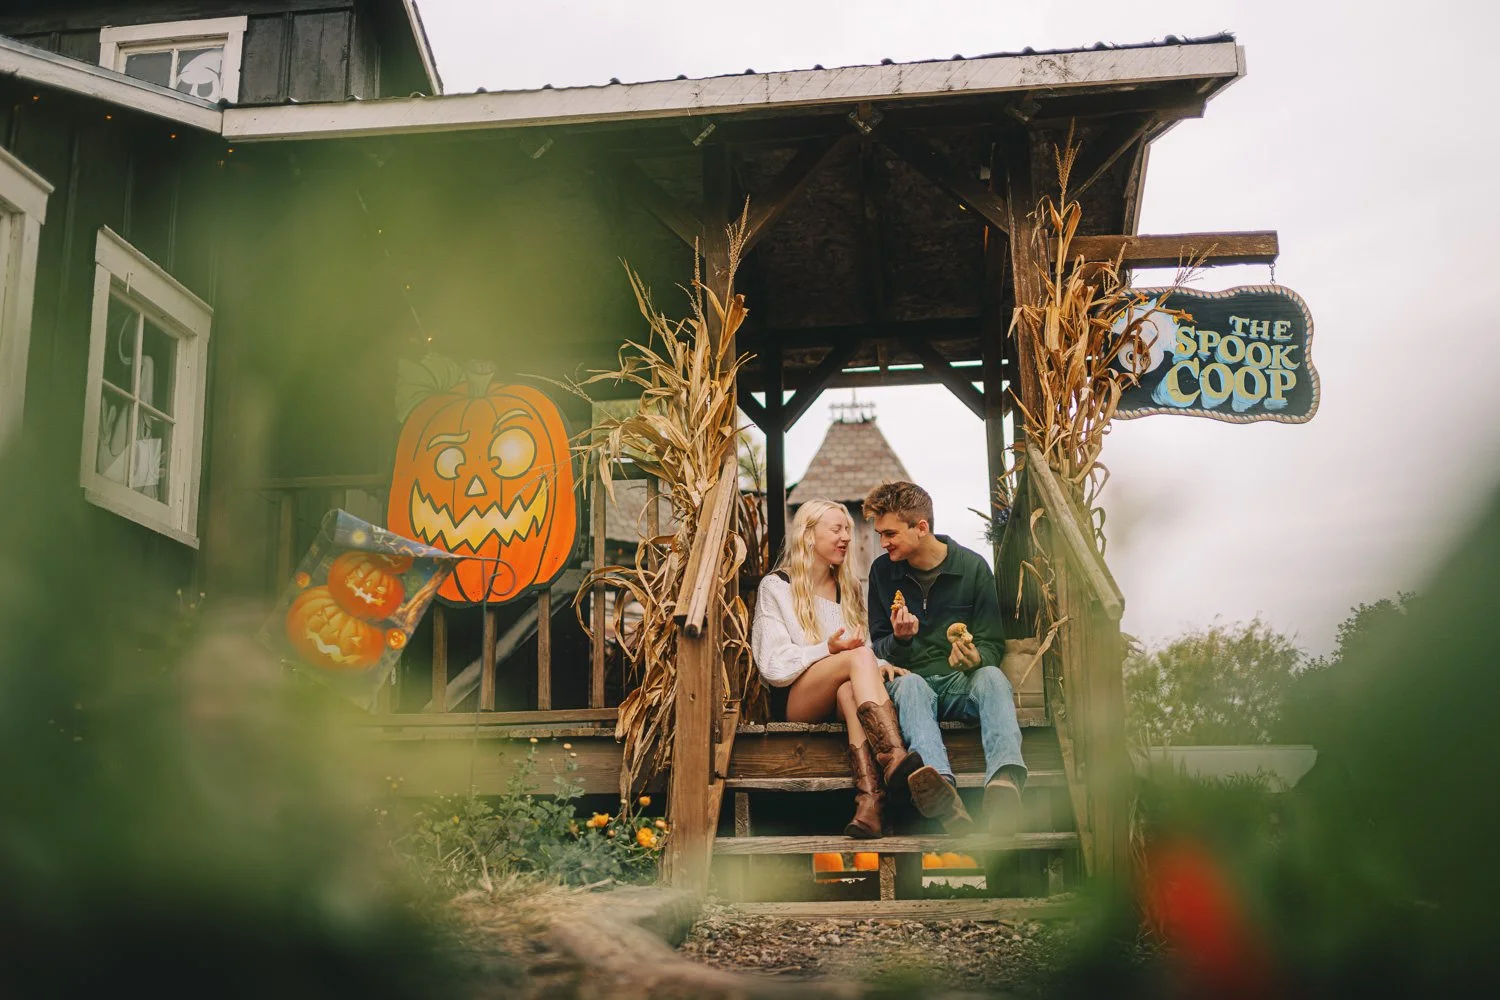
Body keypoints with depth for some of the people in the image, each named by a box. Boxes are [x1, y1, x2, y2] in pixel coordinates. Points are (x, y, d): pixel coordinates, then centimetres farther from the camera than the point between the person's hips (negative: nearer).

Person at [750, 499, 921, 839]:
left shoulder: (847, 588, 23)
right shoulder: (776, 587, 7)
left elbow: (864, 647, 20)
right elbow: (773, 664, -3)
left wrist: (879, 666, -4)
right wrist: (828, 649, -19)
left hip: (843, 698, 3)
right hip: (794, 701, -3)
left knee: (849, 689, -37)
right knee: (859, 656, -33)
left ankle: (869, 800, -57)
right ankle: (897, 758, -54)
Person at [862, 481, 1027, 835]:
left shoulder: (972, 567, 3)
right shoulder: (883, 570, 7)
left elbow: (993, 645, 5)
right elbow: (878, 647, 13)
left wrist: (975, 658, -20)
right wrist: (899, 639, -11)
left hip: (964, 683, 0)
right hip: (913, 680, 0)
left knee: (991, 677, -34)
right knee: (909, 685, -36)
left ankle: (1005, 780, -63)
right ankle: (942, 787, -67)